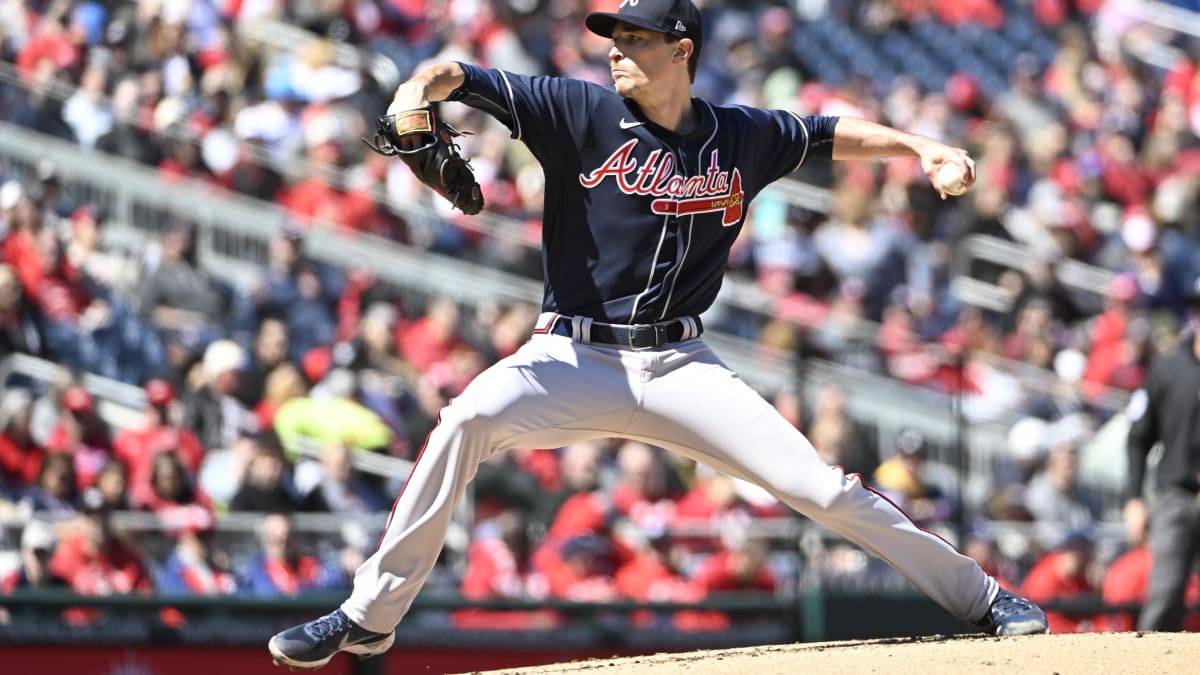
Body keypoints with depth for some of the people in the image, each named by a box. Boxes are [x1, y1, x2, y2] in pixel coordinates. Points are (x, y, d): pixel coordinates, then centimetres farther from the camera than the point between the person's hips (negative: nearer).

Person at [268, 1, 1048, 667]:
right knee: (469, 418, -29)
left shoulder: (742, 136, 6)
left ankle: (980, 596, 7)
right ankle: (369, 616, -21)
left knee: (817, 483, -9)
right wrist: (419, 92, -32)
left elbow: (831, 133, 21)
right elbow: (463, 77, -10)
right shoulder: (582, 113, -2)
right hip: (575, 358, -1)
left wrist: (918, 145, 8)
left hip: (679, 366, 1)